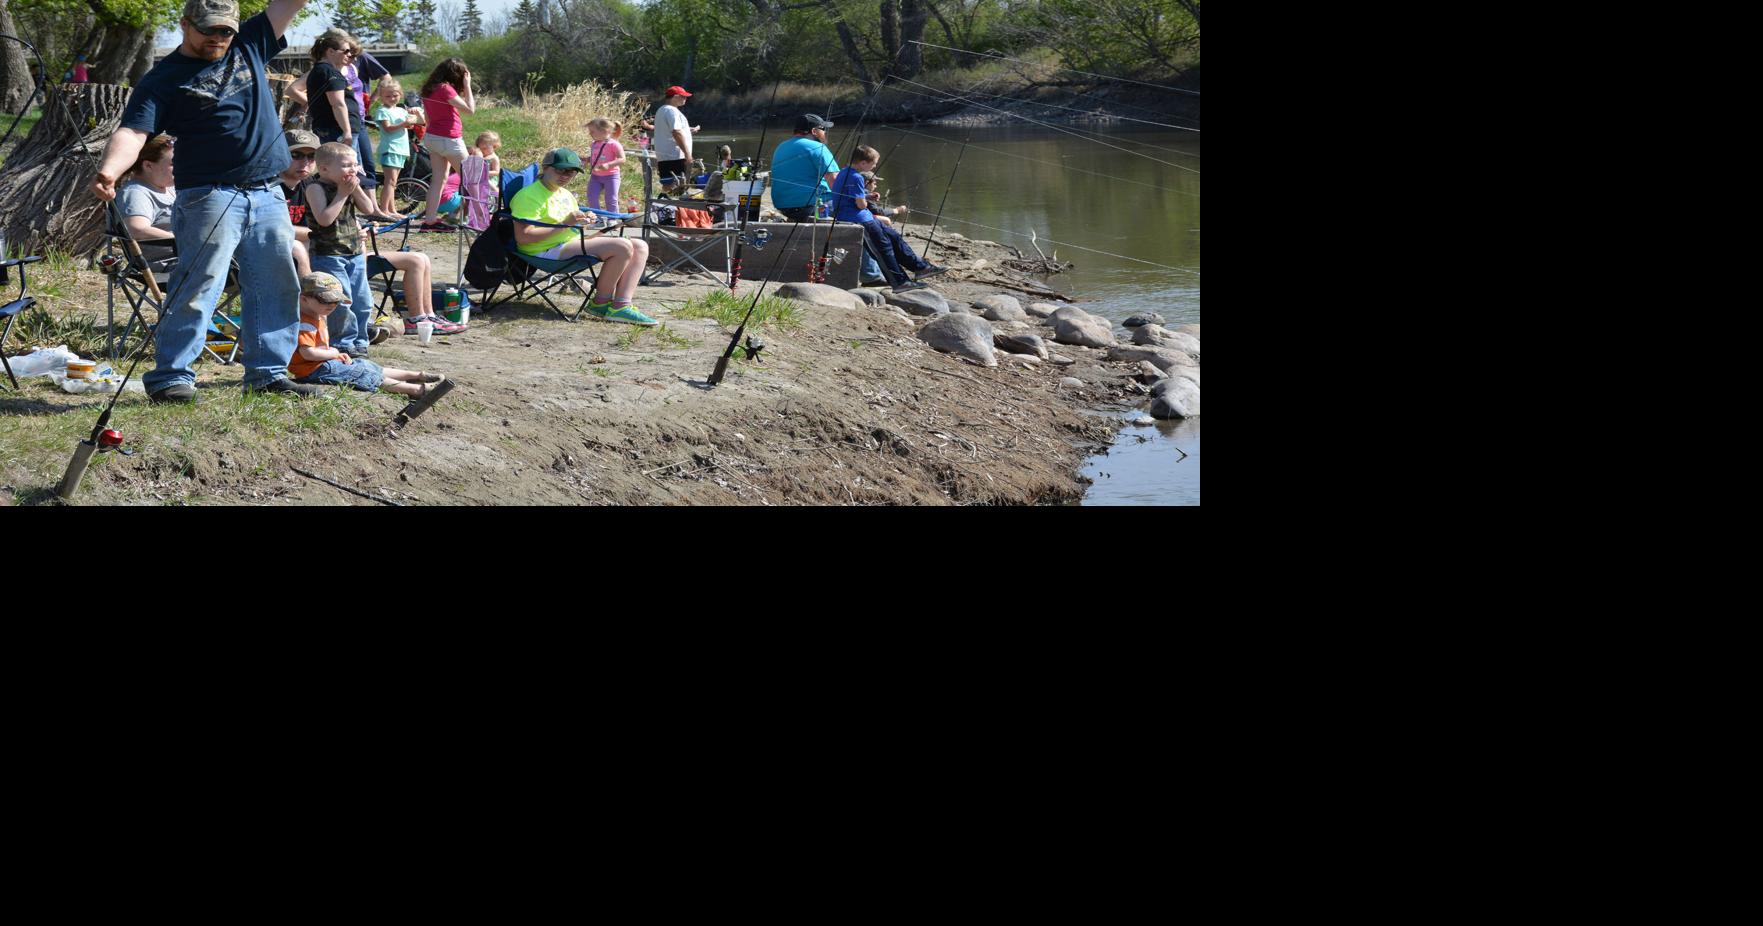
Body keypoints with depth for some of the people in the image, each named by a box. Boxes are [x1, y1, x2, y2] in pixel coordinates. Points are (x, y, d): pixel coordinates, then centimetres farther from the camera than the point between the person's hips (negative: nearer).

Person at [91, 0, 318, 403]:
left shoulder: (250, 46, 13)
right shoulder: (165, 79, -4)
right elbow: (133, 131, -16)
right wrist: (108, 170, -35)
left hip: (267, 195, 6)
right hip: (210, 197, -6)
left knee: (277, 287, 9)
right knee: (198, 287, -11)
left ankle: (268, 372, 18)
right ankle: (169, 377, -8)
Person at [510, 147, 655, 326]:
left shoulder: (567, 195, 21)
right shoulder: (529, 196, -9)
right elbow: (523, 237, -20)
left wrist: (583, 221, 6)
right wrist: (565, 224, -20)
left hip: (574, 243, 10)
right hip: (549, 251, -10)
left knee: (640, 246, -4)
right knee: (622, 247, -25)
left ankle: (621, 306, -17)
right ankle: (601, 303, -9)